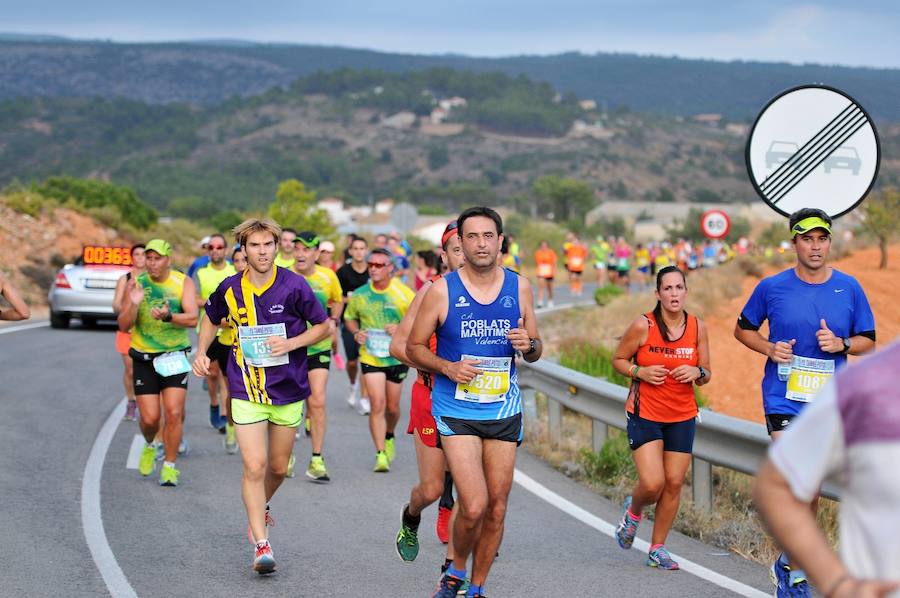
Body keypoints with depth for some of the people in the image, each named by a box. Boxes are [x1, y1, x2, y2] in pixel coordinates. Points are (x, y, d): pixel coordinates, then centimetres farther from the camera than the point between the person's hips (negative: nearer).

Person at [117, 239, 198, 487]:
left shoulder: (183, 283, -4)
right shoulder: (136, 284, -1)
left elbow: (192, 318, -16)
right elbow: (123, 326, -3)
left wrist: (168, 316, -35)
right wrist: (133, 304, -21)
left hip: (175, 357, -1)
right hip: (144, 358, 1)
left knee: (174, 412, -10)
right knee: (149, 417, -3)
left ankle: (169, 466, 2)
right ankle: (149, 446, 30)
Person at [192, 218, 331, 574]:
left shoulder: (293, 286, -10)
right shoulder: (230, 289, -4)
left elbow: (323, 326, -1)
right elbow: (211, 319, 18)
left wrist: (291, 343, -15)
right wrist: (201, 353, 5)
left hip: (288, 389, 1)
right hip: (246, 391, 0)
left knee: (278, 467, 12)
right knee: (254, 467, -11)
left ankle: (258, 511, 43)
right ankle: (261, 544, -6)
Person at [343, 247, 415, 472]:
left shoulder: (403, 293, -7)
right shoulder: (359, 295, -1)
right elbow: (349, 318, 15)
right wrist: (356, 332, -5)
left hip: (397, 357, 0)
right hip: (370, 357, 0)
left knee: (392, 407, 12)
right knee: (377, 404, -13)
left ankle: (389, 437, 44)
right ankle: (381, 454, -10)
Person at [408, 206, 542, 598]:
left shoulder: (519, 287, 4)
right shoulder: (442, 290, -6)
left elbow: (535, 349, 13)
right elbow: (414, 347, 1)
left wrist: (528, 345, -11)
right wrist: (447, 367, -17)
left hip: (504, 411, 4)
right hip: (455, 411, -3)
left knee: (496, 509, 6)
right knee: (474, 506, -15)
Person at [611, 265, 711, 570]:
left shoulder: (698, 327, 0)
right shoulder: (643, 326, -11)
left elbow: (706, 375, 10)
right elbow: (618, 359, 1)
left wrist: (696, 372, -13)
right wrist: (640, 372, -16)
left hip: (682, 416, 4)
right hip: (645, 414, -3)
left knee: (674, 483, 2)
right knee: (652, 483, -14)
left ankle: (657, 548, 18)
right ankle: (633, 510, 23)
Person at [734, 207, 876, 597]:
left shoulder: (849, 288, 2)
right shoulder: (772, 287, -2)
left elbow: (868, 341, 10)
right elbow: (742, 328, 11)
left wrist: (842, 344, -12)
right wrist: (769, 348, -8)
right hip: (783, 399, -3)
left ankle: (790, 560, 30)